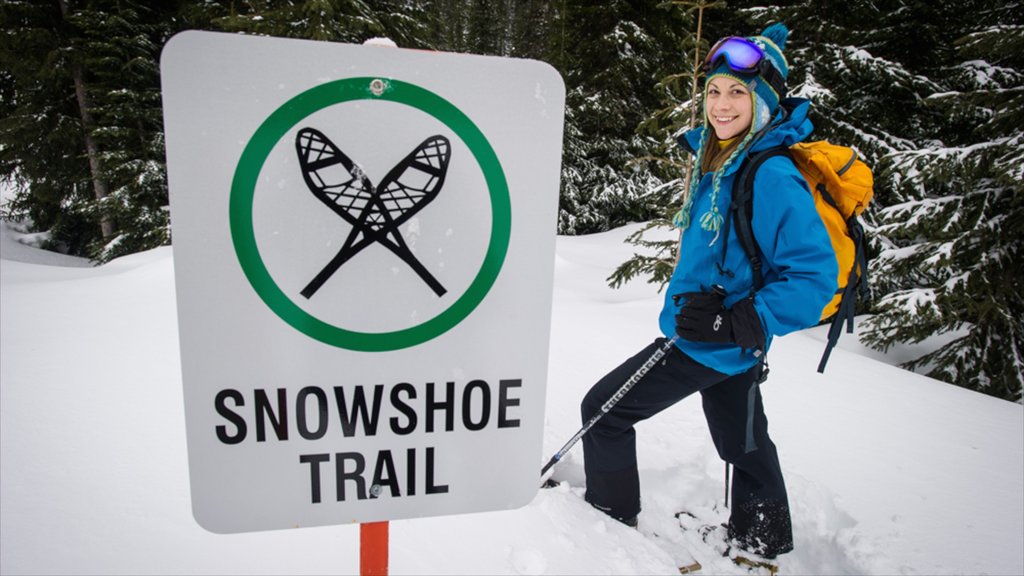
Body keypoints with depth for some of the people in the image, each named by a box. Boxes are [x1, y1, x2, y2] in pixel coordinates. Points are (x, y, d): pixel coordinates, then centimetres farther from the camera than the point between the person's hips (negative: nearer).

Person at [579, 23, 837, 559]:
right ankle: (764, 541, 48)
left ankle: (610, 518, 20)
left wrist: (737, 322, -30)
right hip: (715, 333, 9)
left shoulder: (772, 177, -23)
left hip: (711, 345, -9)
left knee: (604, 410, 0)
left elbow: (814, 276, -24)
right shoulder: (719, 156, 4)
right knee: (744, 441, 25)